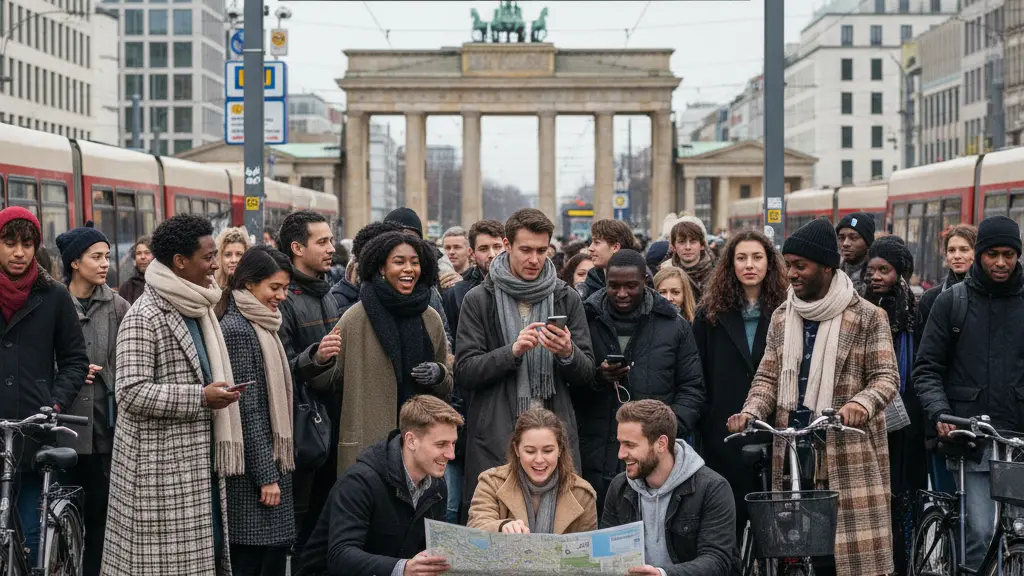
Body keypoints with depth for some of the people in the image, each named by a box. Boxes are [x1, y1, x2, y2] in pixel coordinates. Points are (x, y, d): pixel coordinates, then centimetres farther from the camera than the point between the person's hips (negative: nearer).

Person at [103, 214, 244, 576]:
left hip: (200, 463, 9)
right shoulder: (144, 317, -12)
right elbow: (131, 392, -19)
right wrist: (201, 397, -19)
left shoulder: (198, 310, 15)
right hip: (162, 468, -9)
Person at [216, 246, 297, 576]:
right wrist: (266, 475, -18)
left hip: (272, 462, 9)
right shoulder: (236, 329, -14)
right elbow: (247, 411, -17)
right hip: (252, 467, -9)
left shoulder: (262, 326, 14)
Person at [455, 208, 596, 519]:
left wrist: (567, 354, -13)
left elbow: (587, 374, 9)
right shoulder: (480, 300, 3)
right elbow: (465, 371, -3)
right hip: (496, 437, -2)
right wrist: (512, 351, -17)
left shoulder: (566, 298, 9)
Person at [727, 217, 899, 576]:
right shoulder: (782, 318, 14)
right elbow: (768, 377, 14)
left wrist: (861, 403, -27)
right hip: (793, 455, 4)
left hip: (848, 455, -4)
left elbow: (886, 376, -6)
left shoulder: (866, 317, -1)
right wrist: (751, 412, -6)